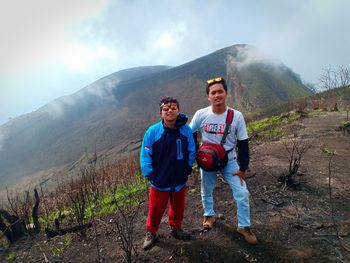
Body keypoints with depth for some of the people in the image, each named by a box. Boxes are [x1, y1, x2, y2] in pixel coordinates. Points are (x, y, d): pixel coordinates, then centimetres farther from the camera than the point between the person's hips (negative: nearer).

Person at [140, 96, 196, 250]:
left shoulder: (186, 130, -13)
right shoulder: (153, 131, -19)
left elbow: (191, 151, 0)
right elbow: (145, 155, -12)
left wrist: (187, 168, -1)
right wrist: (149, 174, -12)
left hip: (180, 180, 3)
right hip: (159, 181, -2)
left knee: (178, 207, 24)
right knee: (156, 209, 15)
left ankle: (176, 228, 51)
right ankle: (151, 233, 42)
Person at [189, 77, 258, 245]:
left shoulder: (237, 116, -16)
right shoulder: (201, 114, -16)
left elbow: (243, 143, -8)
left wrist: (243, 167, -6)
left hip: (230, 161, 0)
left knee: (242, 194, 0)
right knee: (206, 191, 19)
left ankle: (244, 226, 25)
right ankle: (209, 215, 48)